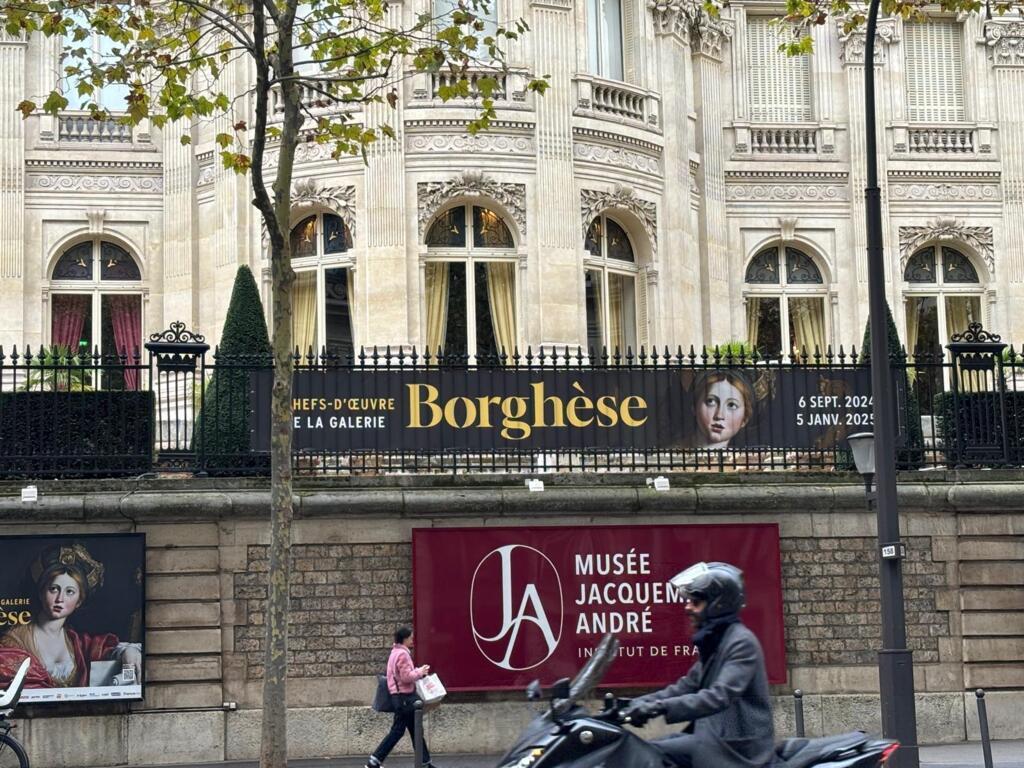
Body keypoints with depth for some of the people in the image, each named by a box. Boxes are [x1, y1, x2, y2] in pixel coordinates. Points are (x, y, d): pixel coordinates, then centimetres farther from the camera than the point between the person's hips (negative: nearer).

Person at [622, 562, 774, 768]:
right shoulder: (714, 642, 16)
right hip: (718, 735, 9)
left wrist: (661, 707, -34)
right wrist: (639, 703, 4)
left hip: (739, 745, -9)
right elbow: (685, 687, 17)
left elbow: (720, 696, -27)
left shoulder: (741, 642, -14)